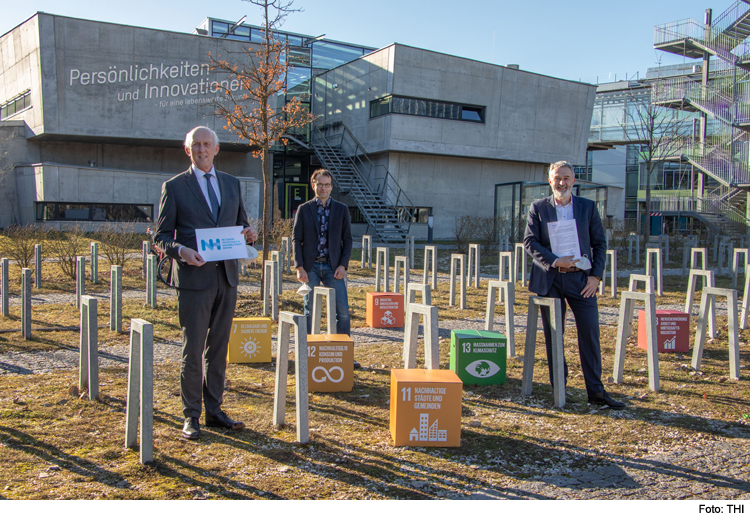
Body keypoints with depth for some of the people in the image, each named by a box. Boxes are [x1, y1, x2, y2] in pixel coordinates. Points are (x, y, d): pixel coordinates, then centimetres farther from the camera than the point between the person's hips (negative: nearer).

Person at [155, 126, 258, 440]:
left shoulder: (232, 184, 14)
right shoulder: (174, 187, 1)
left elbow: (240, 222, 21)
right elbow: (161, 236, 1)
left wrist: (249, 233, -3)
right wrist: (181, 250, -19)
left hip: (226, 276, 4)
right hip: (194, 277, -4)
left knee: (219, 348, 11)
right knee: (193, 349, 0)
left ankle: (214, 410, 22)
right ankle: (191, 416, 11)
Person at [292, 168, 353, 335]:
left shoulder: (341, 209, 8)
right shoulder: (304, 209, 6)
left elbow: (347, 240, 7)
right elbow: (296, 239, 3)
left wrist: (343, 265, -5)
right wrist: (300, 267, -7)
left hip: (333, 267, 1)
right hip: (310, 267, 0)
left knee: (342, 311, -5)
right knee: (310, 311, 4)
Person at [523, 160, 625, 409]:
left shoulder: (588, 207, 7)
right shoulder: (538, 207, 5)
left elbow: (600, 243, 7)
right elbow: (529, 241, -1)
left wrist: (596, 275, -3)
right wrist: (554, 261, -14)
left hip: (581, 278, 0)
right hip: (549, 279, 0)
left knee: (590, 333, -3)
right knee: (553, 335, 6)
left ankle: (595, 391, 7)